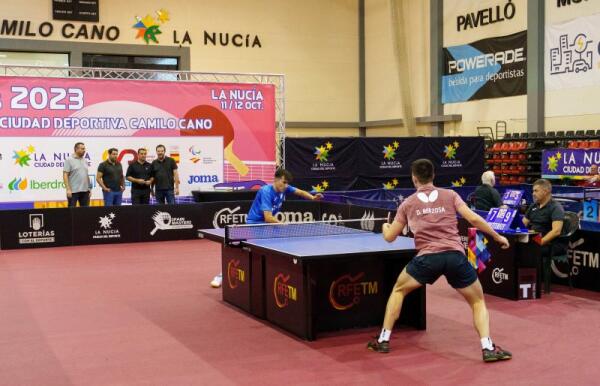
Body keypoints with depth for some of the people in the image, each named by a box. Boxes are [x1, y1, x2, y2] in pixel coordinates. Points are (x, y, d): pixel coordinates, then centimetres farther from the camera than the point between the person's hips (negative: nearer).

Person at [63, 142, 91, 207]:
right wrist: (68, 189, -18)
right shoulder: (69, 160, -5)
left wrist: (89, 188, 12)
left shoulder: (85, 161, 13)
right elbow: (65, 175, -10)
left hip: (85, 190, 6)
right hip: (73, 191, -6)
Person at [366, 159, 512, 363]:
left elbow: (389, 237, 22)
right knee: (478, 301, 18)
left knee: (398, 290, 25)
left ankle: (383, 340, 22)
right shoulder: (450, 195, 13)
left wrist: (385, 226, 45)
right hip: (455, 256, 0)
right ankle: (488, 348, 0)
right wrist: (497, 236, 16)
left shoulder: (408, 203, 15)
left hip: (427, 257, 0)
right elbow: (473, 219, 3)